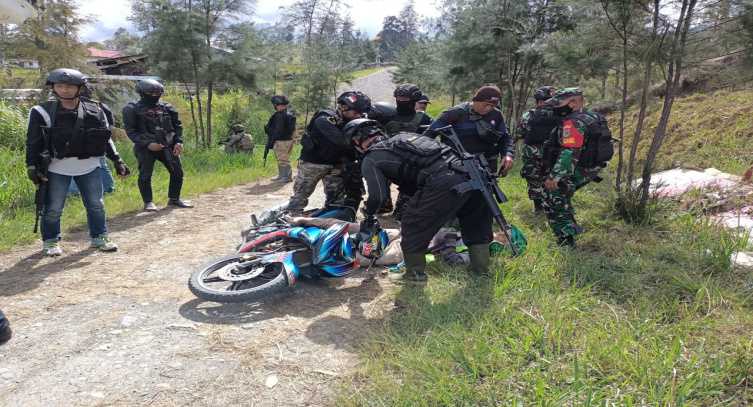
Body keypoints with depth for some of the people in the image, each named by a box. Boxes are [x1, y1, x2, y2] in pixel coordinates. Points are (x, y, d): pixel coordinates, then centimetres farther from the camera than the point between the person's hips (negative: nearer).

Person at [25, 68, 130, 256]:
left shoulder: (95, 110, 1)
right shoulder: (43, 112, -5)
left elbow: (105, 138, 8)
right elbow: (33, 142, -3)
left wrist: (117, 161, 6)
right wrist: (32, 166, -9)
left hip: (89, 167, 2)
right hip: (57, 169, -2)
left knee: (96, 205, 8)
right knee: (53, 208, 6)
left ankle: (99, 238, 23)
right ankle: (50, 242, 23)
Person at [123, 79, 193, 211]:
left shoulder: (166, 108, 9)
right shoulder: (133, 109, -3)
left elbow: (177, 125, 13)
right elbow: (131, 131, -8)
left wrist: (178, 142, -2)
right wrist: (148, 144, -19)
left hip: (167, 146, 4)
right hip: (145, 148, -4)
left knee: (177, 172, 6)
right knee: (145, 175, -4)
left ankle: (174, 199, 22)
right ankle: (148, 202, 12)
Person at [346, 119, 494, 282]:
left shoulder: (370, 160, 10)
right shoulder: (401, 135, 31)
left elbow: (379, 195, 4)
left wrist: (369, 216, 23)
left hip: (441, 185, -7)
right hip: (468, 173, 8)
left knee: (412, 227, 13)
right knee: (475, 224, 25)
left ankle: (415, 273, 23)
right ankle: (481, 268, 36)